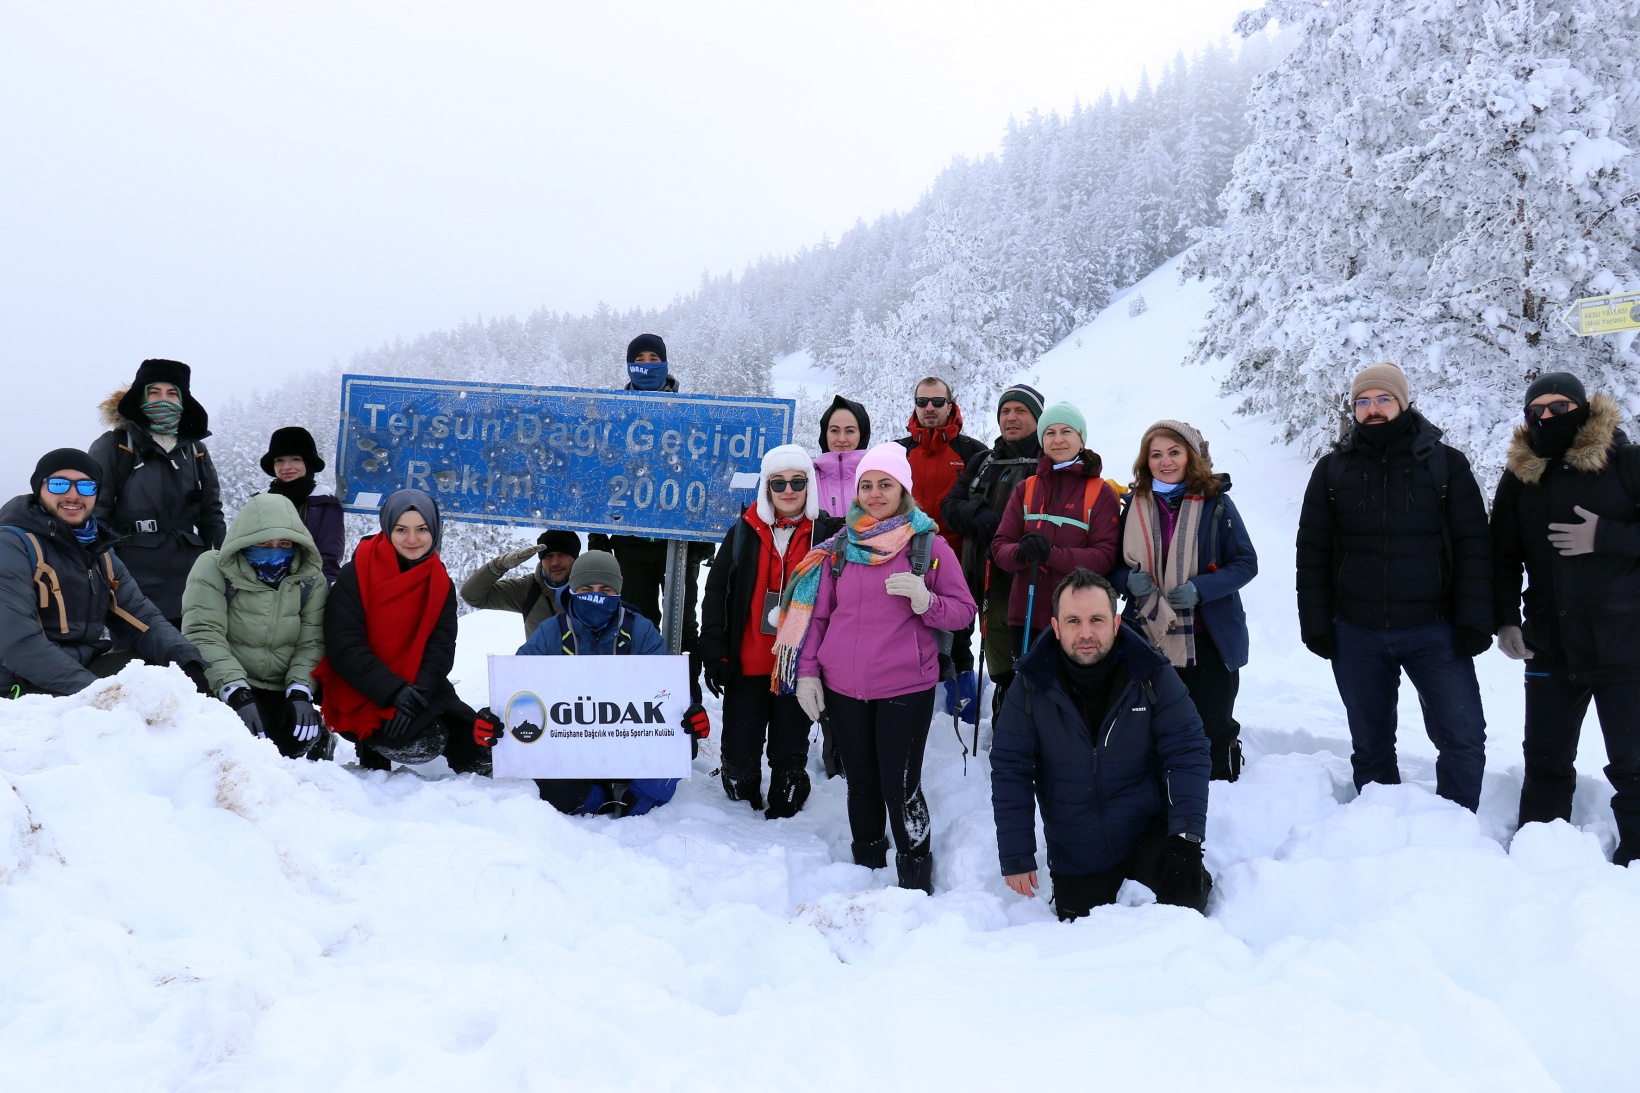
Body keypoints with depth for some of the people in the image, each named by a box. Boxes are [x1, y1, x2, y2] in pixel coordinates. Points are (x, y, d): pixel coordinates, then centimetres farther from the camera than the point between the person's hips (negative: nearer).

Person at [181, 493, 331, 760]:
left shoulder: (310, 579, 0)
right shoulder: (213, 569, -11)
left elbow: (311, 644, 0)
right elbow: (203, 635, -18)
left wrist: (300, 691, -18)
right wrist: (236, 693, -29)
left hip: (279, 694, 2)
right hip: (222, 688, -2)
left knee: (298, 740, -24)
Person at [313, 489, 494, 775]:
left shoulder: (440, 584, 4)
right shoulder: (355, 575, -9)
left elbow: (441, 649, -3)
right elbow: (344, 647, -15)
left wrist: (420, 691, -23)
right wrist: (394, 691, -25)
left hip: (419, 689, 4)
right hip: (362, 695, -4)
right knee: (425, 743, -25)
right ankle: (371, 744, 3)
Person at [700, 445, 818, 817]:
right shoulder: (744, 532, 5)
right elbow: (715, 594, 5)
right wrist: (714, 654, -4)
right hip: (746, 667, 2)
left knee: (790, 755, 7)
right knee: (739, 756, 6)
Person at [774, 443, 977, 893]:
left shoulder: (930, 546, -1)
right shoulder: (838, 547, 8)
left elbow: (963, 611, -1)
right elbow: (815, 613, 11)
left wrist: (924, 600, -20)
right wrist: (807, 670, 3)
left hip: (906, 687, -3)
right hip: (842, 687, 3)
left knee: (901, 788, -4)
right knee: (861, 783, 13)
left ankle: (916, 884, 11)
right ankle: (866, 866, 29)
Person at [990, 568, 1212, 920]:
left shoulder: (1153, 676, -11)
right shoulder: (1031, 686, -11)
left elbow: (1186, 753, -12)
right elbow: (1010, 772, -7)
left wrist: (1187, 833, -24)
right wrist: (1016, 857, -10)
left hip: (1149, 834, -1)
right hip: (1074, 858, 1)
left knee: (1185, 881, -29)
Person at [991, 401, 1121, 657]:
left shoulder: (1102, 493, 0)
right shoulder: (1025, 489, 10)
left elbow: (1106, 557, -9)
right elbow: (999, 547, 4)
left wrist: (1052, 554, -23)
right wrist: (1021, 553, -19)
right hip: (1026, 617, 3)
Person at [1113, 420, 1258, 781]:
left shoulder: (1215, 503, -4)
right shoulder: (1134, 505, 5)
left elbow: (1246, 563, -4)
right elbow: (1116, 567, 11)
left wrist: (1200, 589, -19)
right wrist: (1128, 580, -13)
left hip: (1208, 642, -3)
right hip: (1150, 641, 3)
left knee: (1213, 730, 8)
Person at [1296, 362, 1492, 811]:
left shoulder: (1446, 463, 1)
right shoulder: (1332, 470, 5)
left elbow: (1473, 546, -1)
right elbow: (1312, 551, 5)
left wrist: (1473, 621, -8)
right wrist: (1315, 623, -1)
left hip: (1433, 631, -1)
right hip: (1356, 635, 1)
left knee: (1463, 739, -3)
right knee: (1370, 747, 11)